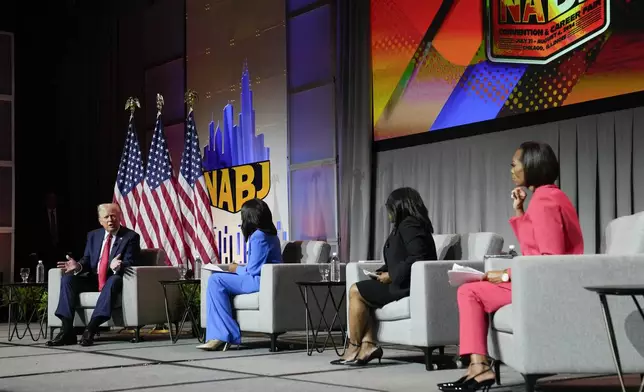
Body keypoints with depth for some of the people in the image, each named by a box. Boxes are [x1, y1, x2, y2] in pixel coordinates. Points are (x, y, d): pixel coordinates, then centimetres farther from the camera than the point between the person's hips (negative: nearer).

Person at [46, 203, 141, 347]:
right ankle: (67, 331, -26)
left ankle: (90, 329, -44)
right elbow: (87, 260, 9)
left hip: (113, 279, -5)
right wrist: (78, 266, -15)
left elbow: (130, 262, -13)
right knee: (68, 278, -19)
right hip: (93, 280, 5)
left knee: (114, 280, -38)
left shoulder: (131, 237, -2)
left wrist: (118, 266, -36)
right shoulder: (93, 235, 13)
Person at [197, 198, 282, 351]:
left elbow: (254, 270, -17)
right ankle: (219, 335, 2)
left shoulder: (258, 236, -14)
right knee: (217, 279, 13)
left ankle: (225, 334, -14)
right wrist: (241, 268, 10)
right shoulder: (270, 234, 17)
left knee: (216, 280, -13)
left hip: (260, 282, -11)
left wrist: (237, 269, 2)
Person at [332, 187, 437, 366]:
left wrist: (391, 276, -17)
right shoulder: (405, 225, 19)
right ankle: (368, 344, -9)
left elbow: (417, 258, -24)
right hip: (401, 283, 11)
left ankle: (354, 348, -4)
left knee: (356, 291, -9)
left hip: (407, 285, -11)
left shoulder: (409, 225, -12)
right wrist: (385, 272, 3)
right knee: (359, 291, 5)